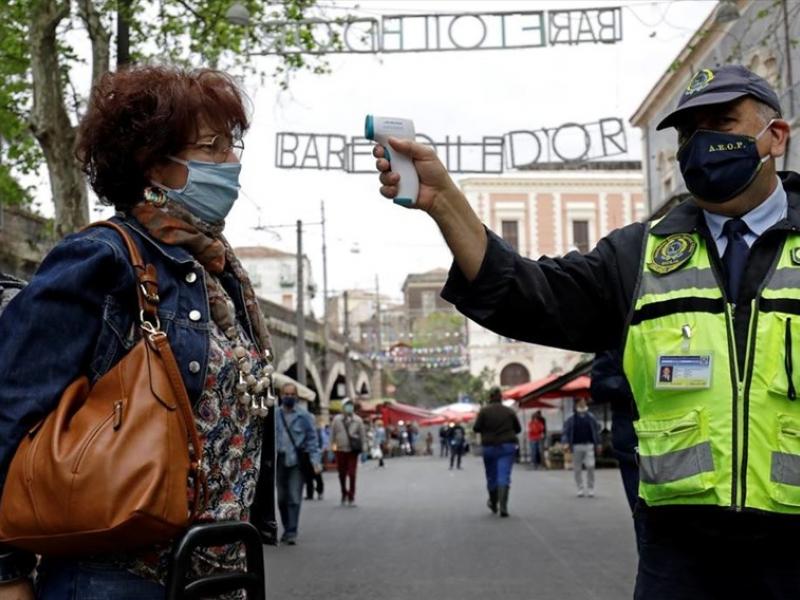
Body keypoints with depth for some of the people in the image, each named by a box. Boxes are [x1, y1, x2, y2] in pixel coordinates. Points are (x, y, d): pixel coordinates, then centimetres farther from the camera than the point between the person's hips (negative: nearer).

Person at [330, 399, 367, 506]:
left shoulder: (358, 420, 3)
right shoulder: (337, 419, 2)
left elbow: (363, 435, 6)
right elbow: (332, 434, 7)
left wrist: (363, 449, 3)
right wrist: (332, 446, 4)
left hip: (353, 450, -1)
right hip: (340, 450, 1)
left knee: (352, 474, -5)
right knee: (342, 474, 8)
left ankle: (351, 497, 3)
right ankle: (344, 494, 27)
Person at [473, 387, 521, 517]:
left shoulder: (484, 411, -5)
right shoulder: (509, 412, 1)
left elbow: (476, 428, -7)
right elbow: (518, 429, 7)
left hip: (489, 447, 0)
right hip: (507, 446, 0)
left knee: (491, 476, 14)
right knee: (504, 476, -6)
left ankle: (493, 503, 30)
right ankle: (503, 506, -19)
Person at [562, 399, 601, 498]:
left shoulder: (591, 417, 9)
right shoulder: (571, 419, 4)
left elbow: (596, 431, 15)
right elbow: (565, 431, 2)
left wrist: (598, 444, 11)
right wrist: (566, 443, -12)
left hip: (589, 445, 0)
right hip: (576, 446, 0)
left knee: (590, 466, -11)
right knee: (577, 469, 3)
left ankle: (590, 488, -1)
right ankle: (580, 489, 14)